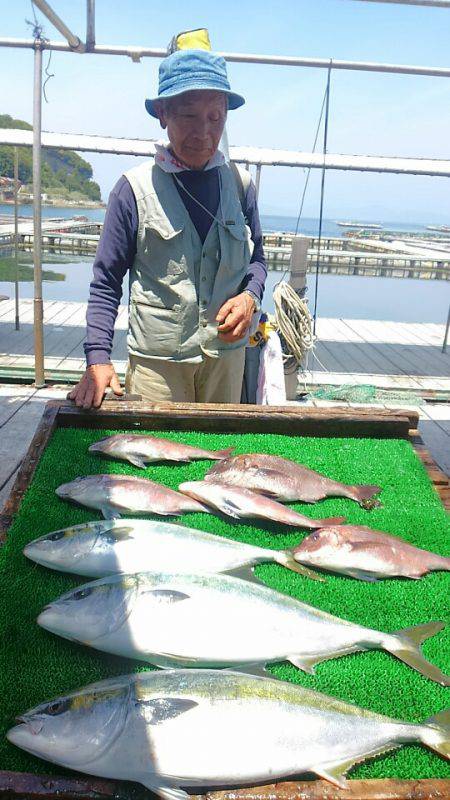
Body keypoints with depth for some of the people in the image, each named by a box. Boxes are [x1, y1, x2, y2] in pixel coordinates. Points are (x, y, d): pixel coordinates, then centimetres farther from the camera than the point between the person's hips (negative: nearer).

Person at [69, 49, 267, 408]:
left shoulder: (239, 184, 1)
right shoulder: (135, 188, -7)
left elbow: (256, 258, 12)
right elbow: (106, 282, -3)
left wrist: (250, 296, -10)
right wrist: (98, 358, -13)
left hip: (227, 353, 4)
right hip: (156, 357, -3)